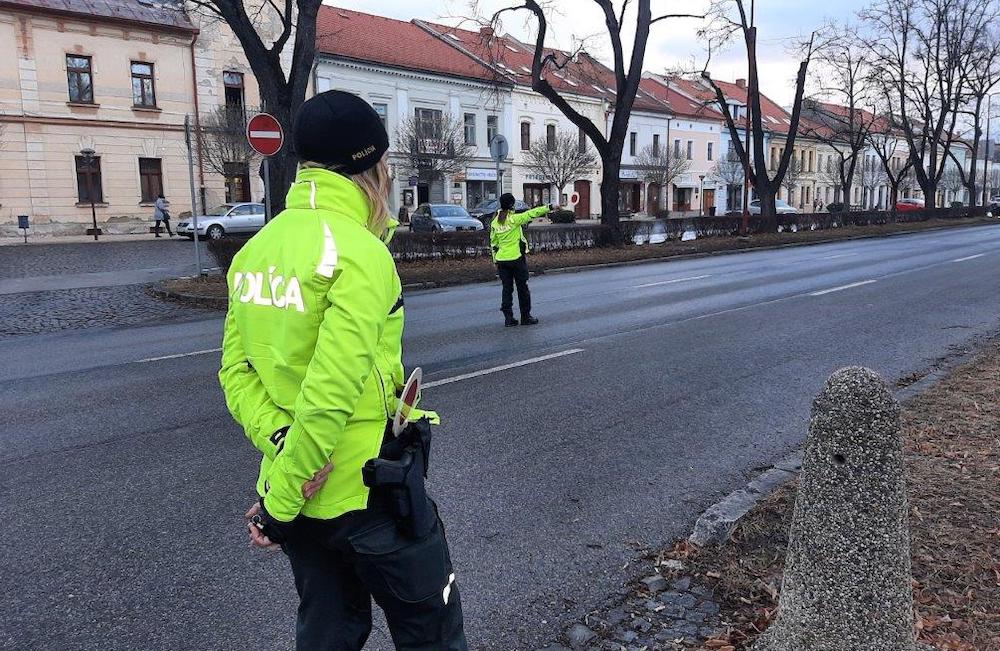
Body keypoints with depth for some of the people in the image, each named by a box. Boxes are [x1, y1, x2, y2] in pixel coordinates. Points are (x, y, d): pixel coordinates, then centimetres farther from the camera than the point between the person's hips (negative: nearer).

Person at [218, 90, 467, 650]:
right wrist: (280, 504, -16)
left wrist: (279, 441, -10)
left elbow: (236, 369, 1)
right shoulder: (359, 252, -20)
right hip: (369, 495, -7)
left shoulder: (256, 249, 4)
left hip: (297, 490, 7)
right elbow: (331, 391, -25)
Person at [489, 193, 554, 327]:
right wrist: (548, 208, -3)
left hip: (501, 259, 5)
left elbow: (493, 244, 9)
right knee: (522, 288, 7)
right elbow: (531, 213, -10)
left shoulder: (494, 222, 4)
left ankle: (508, 318, 9)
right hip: (517, 258, -5)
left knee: (507, 289, 10)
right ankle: (526, 317, 14)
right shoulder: (514, 219, -12)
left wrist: (495, 261, 16)